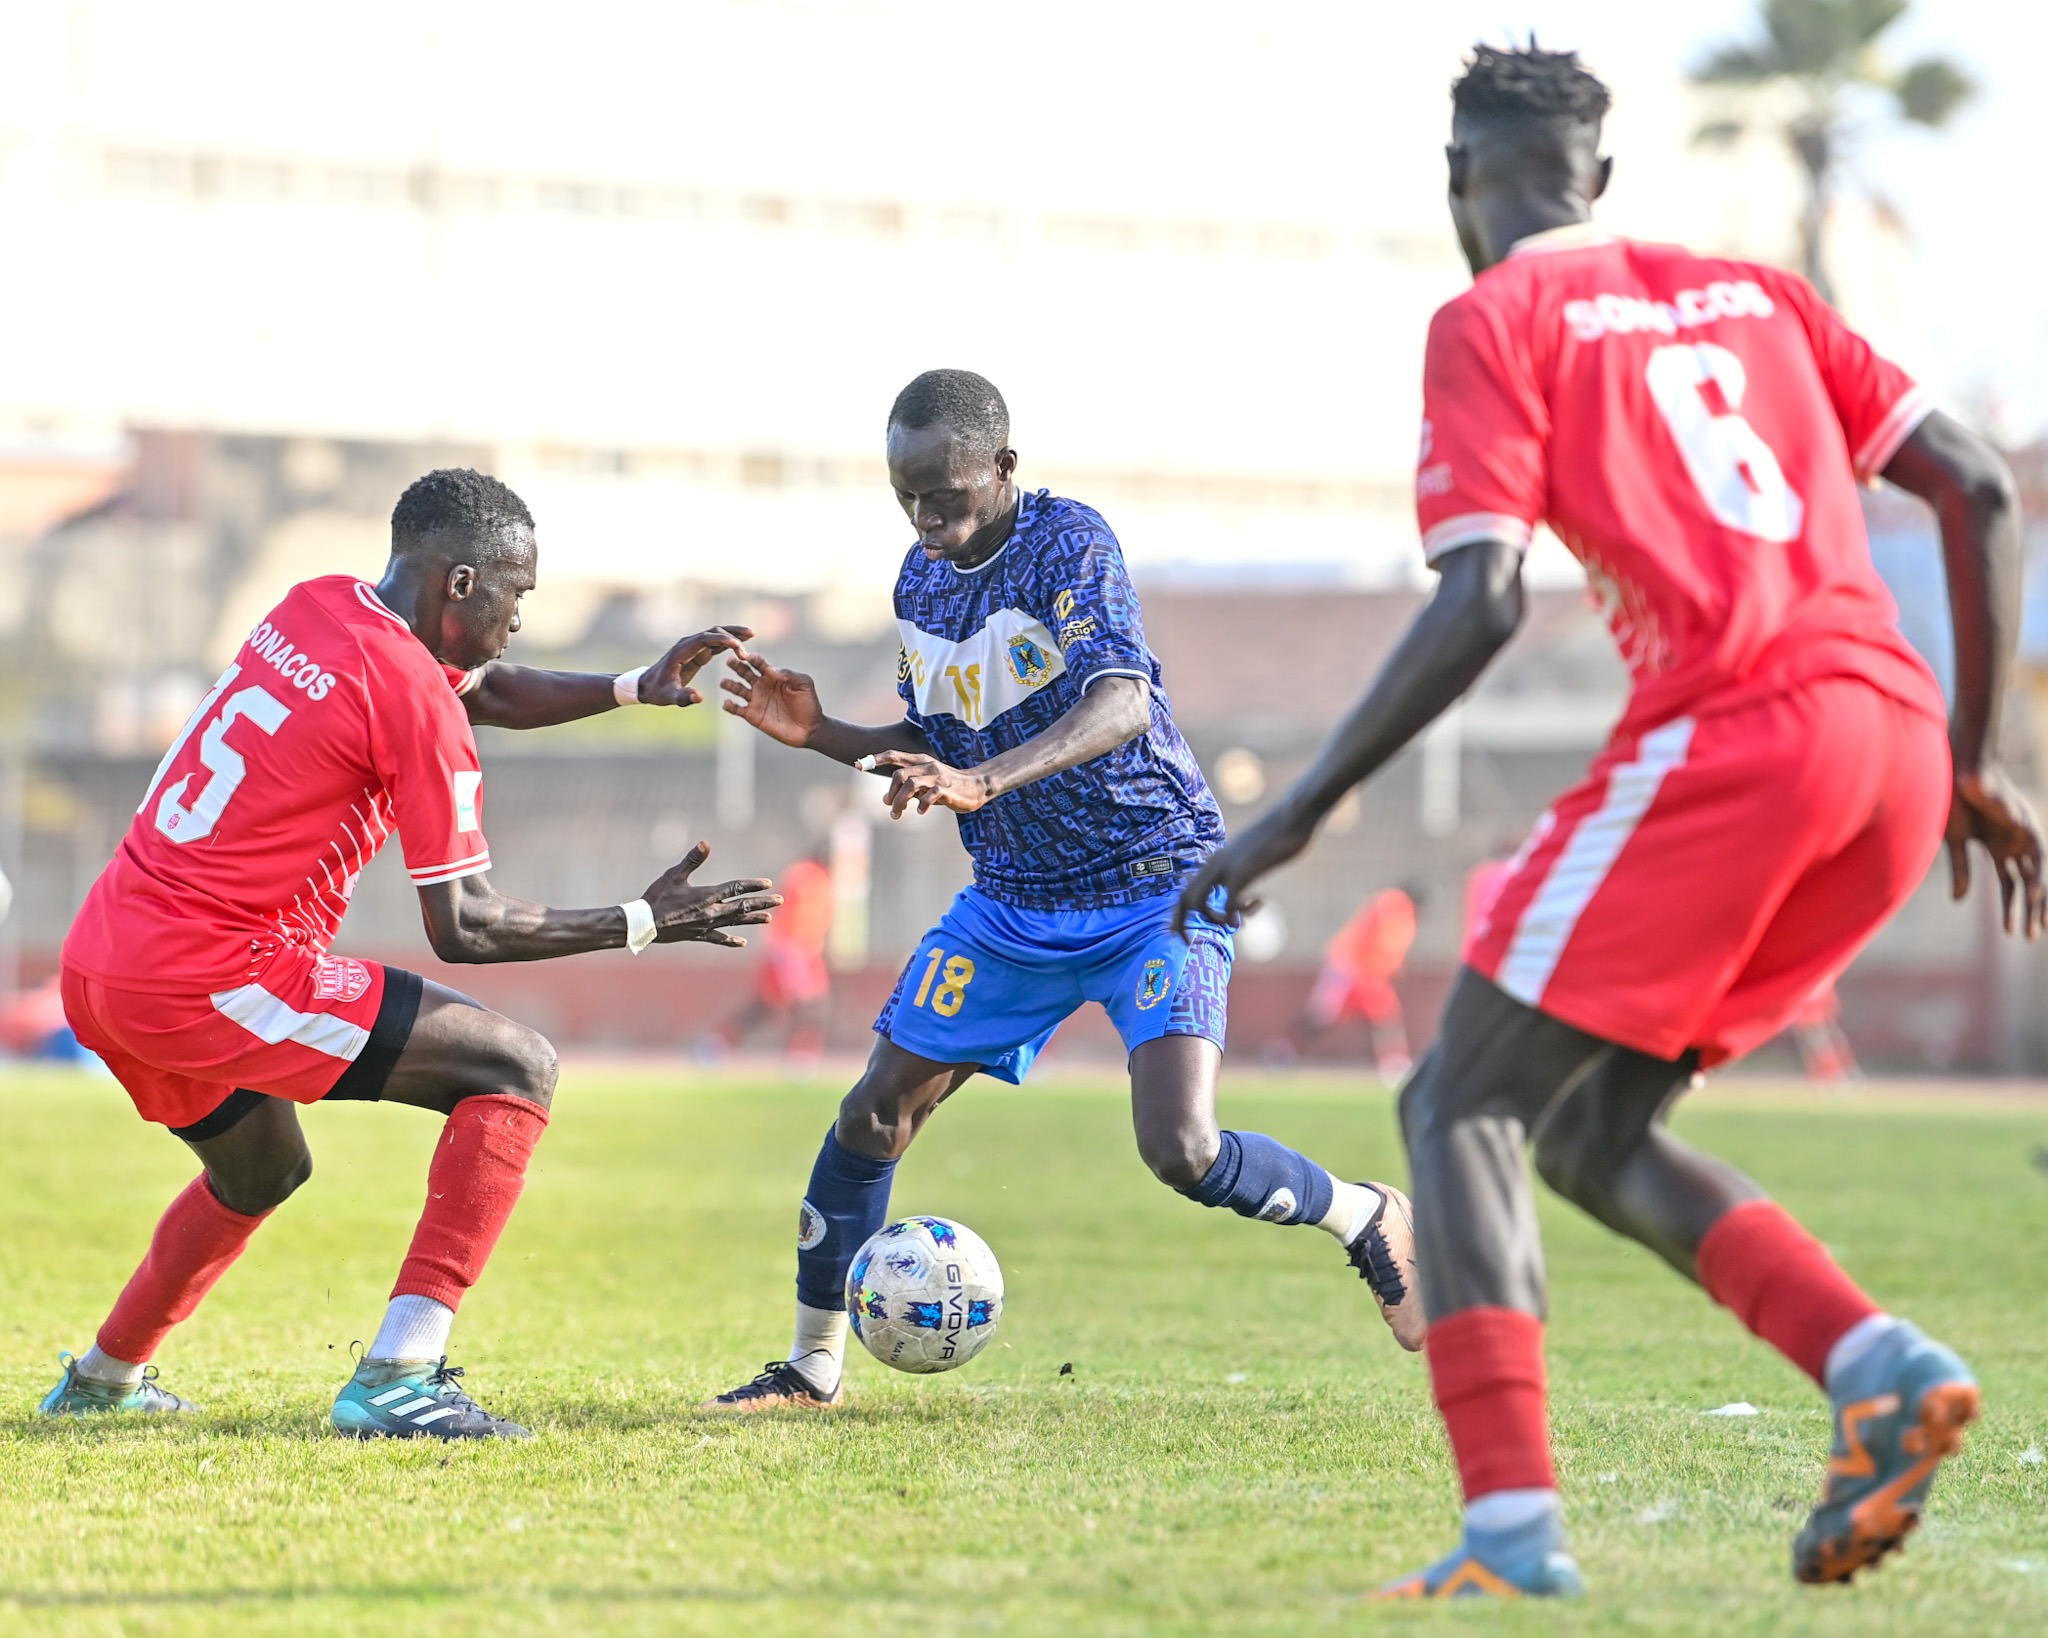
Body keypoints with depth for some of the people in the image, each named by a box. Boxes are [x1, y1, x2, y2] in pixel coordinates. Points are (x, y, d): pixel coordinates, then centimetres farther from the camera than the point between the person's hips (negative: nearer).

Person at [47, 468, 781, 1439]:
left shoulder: (317, 610, 14)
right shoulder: (415, 695, -12)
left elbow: (485, 692, 33)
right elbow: (461, 929, -10)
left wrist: (637, 689, 22)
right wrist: (643, 924, -3)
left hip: (96, 964, 9)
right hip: (212, 975, -9)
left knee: (263, 1171, 34)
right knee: (517, 1072, -7)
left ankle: (103, 1379, 45)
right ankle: (397, 1377, -16)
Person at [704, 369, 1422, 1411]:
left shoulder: (1069, 543, -18)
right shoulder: (920, 581, 5)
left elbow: (1123, 703, -34)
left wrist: (984, 780, -48)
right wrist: (824, 737, -1)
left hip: (1157, 885, -7)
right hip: (1012, 900, 7)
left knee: (1182, 1150, -21)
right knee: (873, 1115, 2)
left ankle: (1367, 1218, 7)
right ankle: (812, 1366, 17)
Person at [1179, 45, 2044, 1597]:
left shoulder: (1496, 320, 6)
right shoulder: (1752, 291, 24)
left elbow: (1480, 605, -7)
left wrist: (1300, 811, -2)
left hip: (1725, 737, -7)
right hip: (1896, 738, 7)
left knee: (1463, 1108, 2)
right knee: (1595, 1129, 18)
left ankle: (1514, 1522, -14)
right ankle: (1880, 1363, -2)